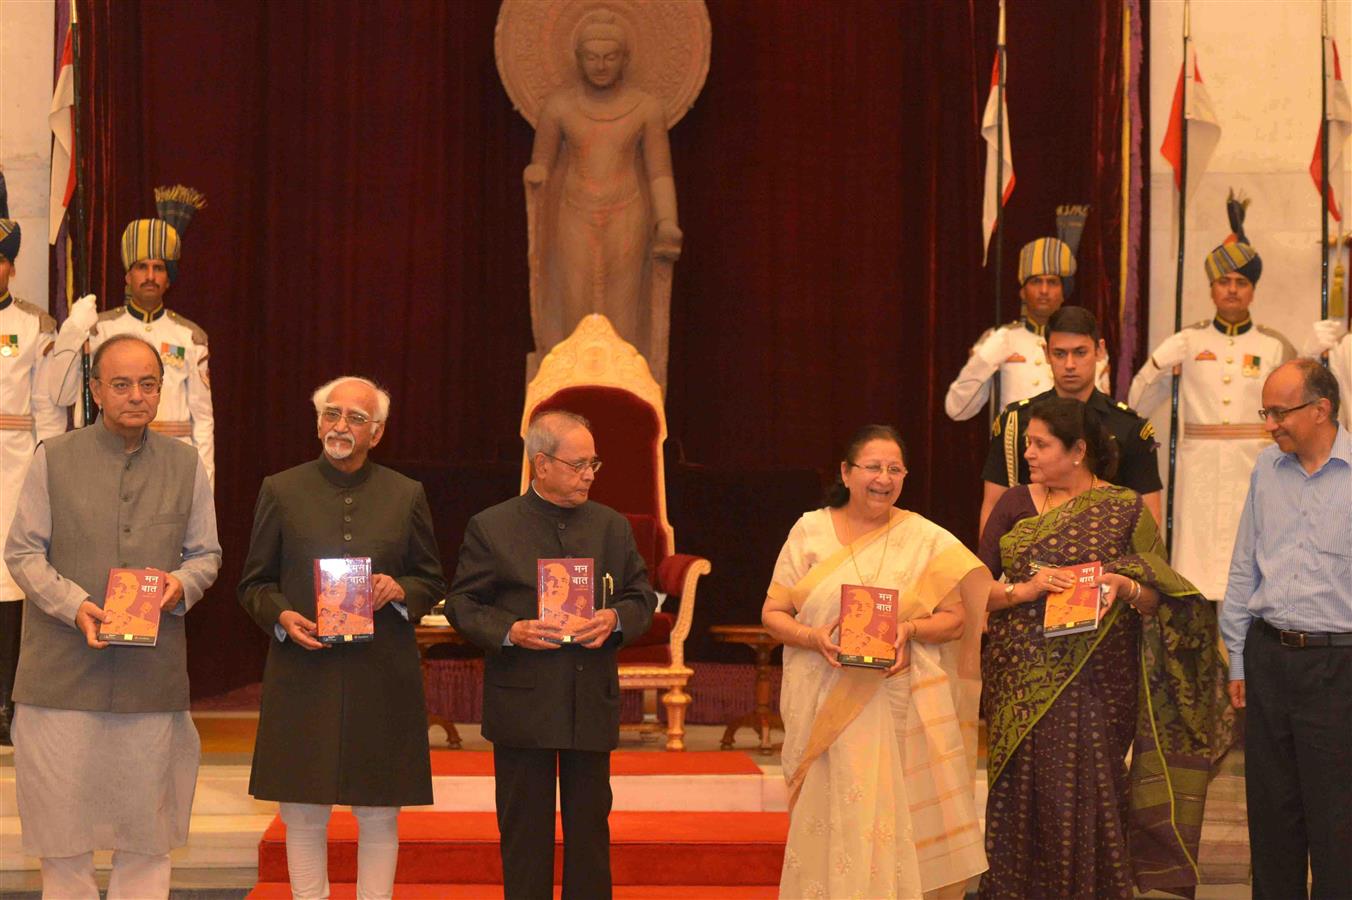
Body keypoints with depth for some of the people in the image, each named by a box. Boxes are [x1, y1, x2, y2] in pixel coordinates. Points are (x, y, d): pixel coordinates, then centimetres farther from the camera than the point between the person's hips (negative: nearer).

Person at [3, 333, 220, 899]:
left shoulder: (185, 467, 9)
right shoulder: (52, 460, 3)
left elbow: (206, 554, 13)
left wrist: (181, 584, -10)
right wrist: (74, 605, -15)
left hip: (153, 677, 2)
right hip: (63, 675, -1)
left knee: (146, 831, 6)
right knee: (63, 827, 3)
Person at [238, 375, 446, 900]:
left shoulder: (406, 496, 8)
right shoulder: (281, 491, 6)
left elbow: (433, 584, 12)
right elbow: (253, 584, 9)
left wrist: (399, 591, -9)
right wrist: (282, 618, -10)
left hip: (382, 679, 1)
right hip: (304, 675, 0)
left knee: (379, 816, 4)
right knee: (304, 814, 3)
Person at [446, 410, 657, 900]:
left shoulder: (613, 527, 8)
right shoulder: (490, 528, -2)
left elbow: (642, 598, 11)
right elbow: (461, 604, -1)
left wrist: (616, 619, -11)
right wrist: (508, 632, -18)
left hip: (593, 706, 3)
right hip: (522, 707, -3)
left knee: (590, 830, 9)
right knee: (524, 833, 6)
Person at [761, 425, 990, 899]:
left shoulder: (926, 539, 6)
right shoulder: (810, 531, 6)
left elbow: (956, 618, 4)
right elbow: (773, 613, 6)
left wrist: (910, 630, -15)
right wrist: (814, 638, -13)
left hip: (901, 708, 0)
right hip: (824, 710, 0)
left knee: (895, 818, -3)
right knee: (833, 822, -1)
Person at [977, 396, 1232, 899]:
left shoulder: (1125, 511, 3)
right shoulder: (1014, 504, 8)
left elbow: (1161, 599, 3)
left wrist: (1126, 588, -17)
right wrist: (1025, 589, -14)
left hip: (1094, 684, -2)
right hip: (1021, 683, 2)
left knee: (1085, 797, -2)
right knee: (1021, 797, 2)